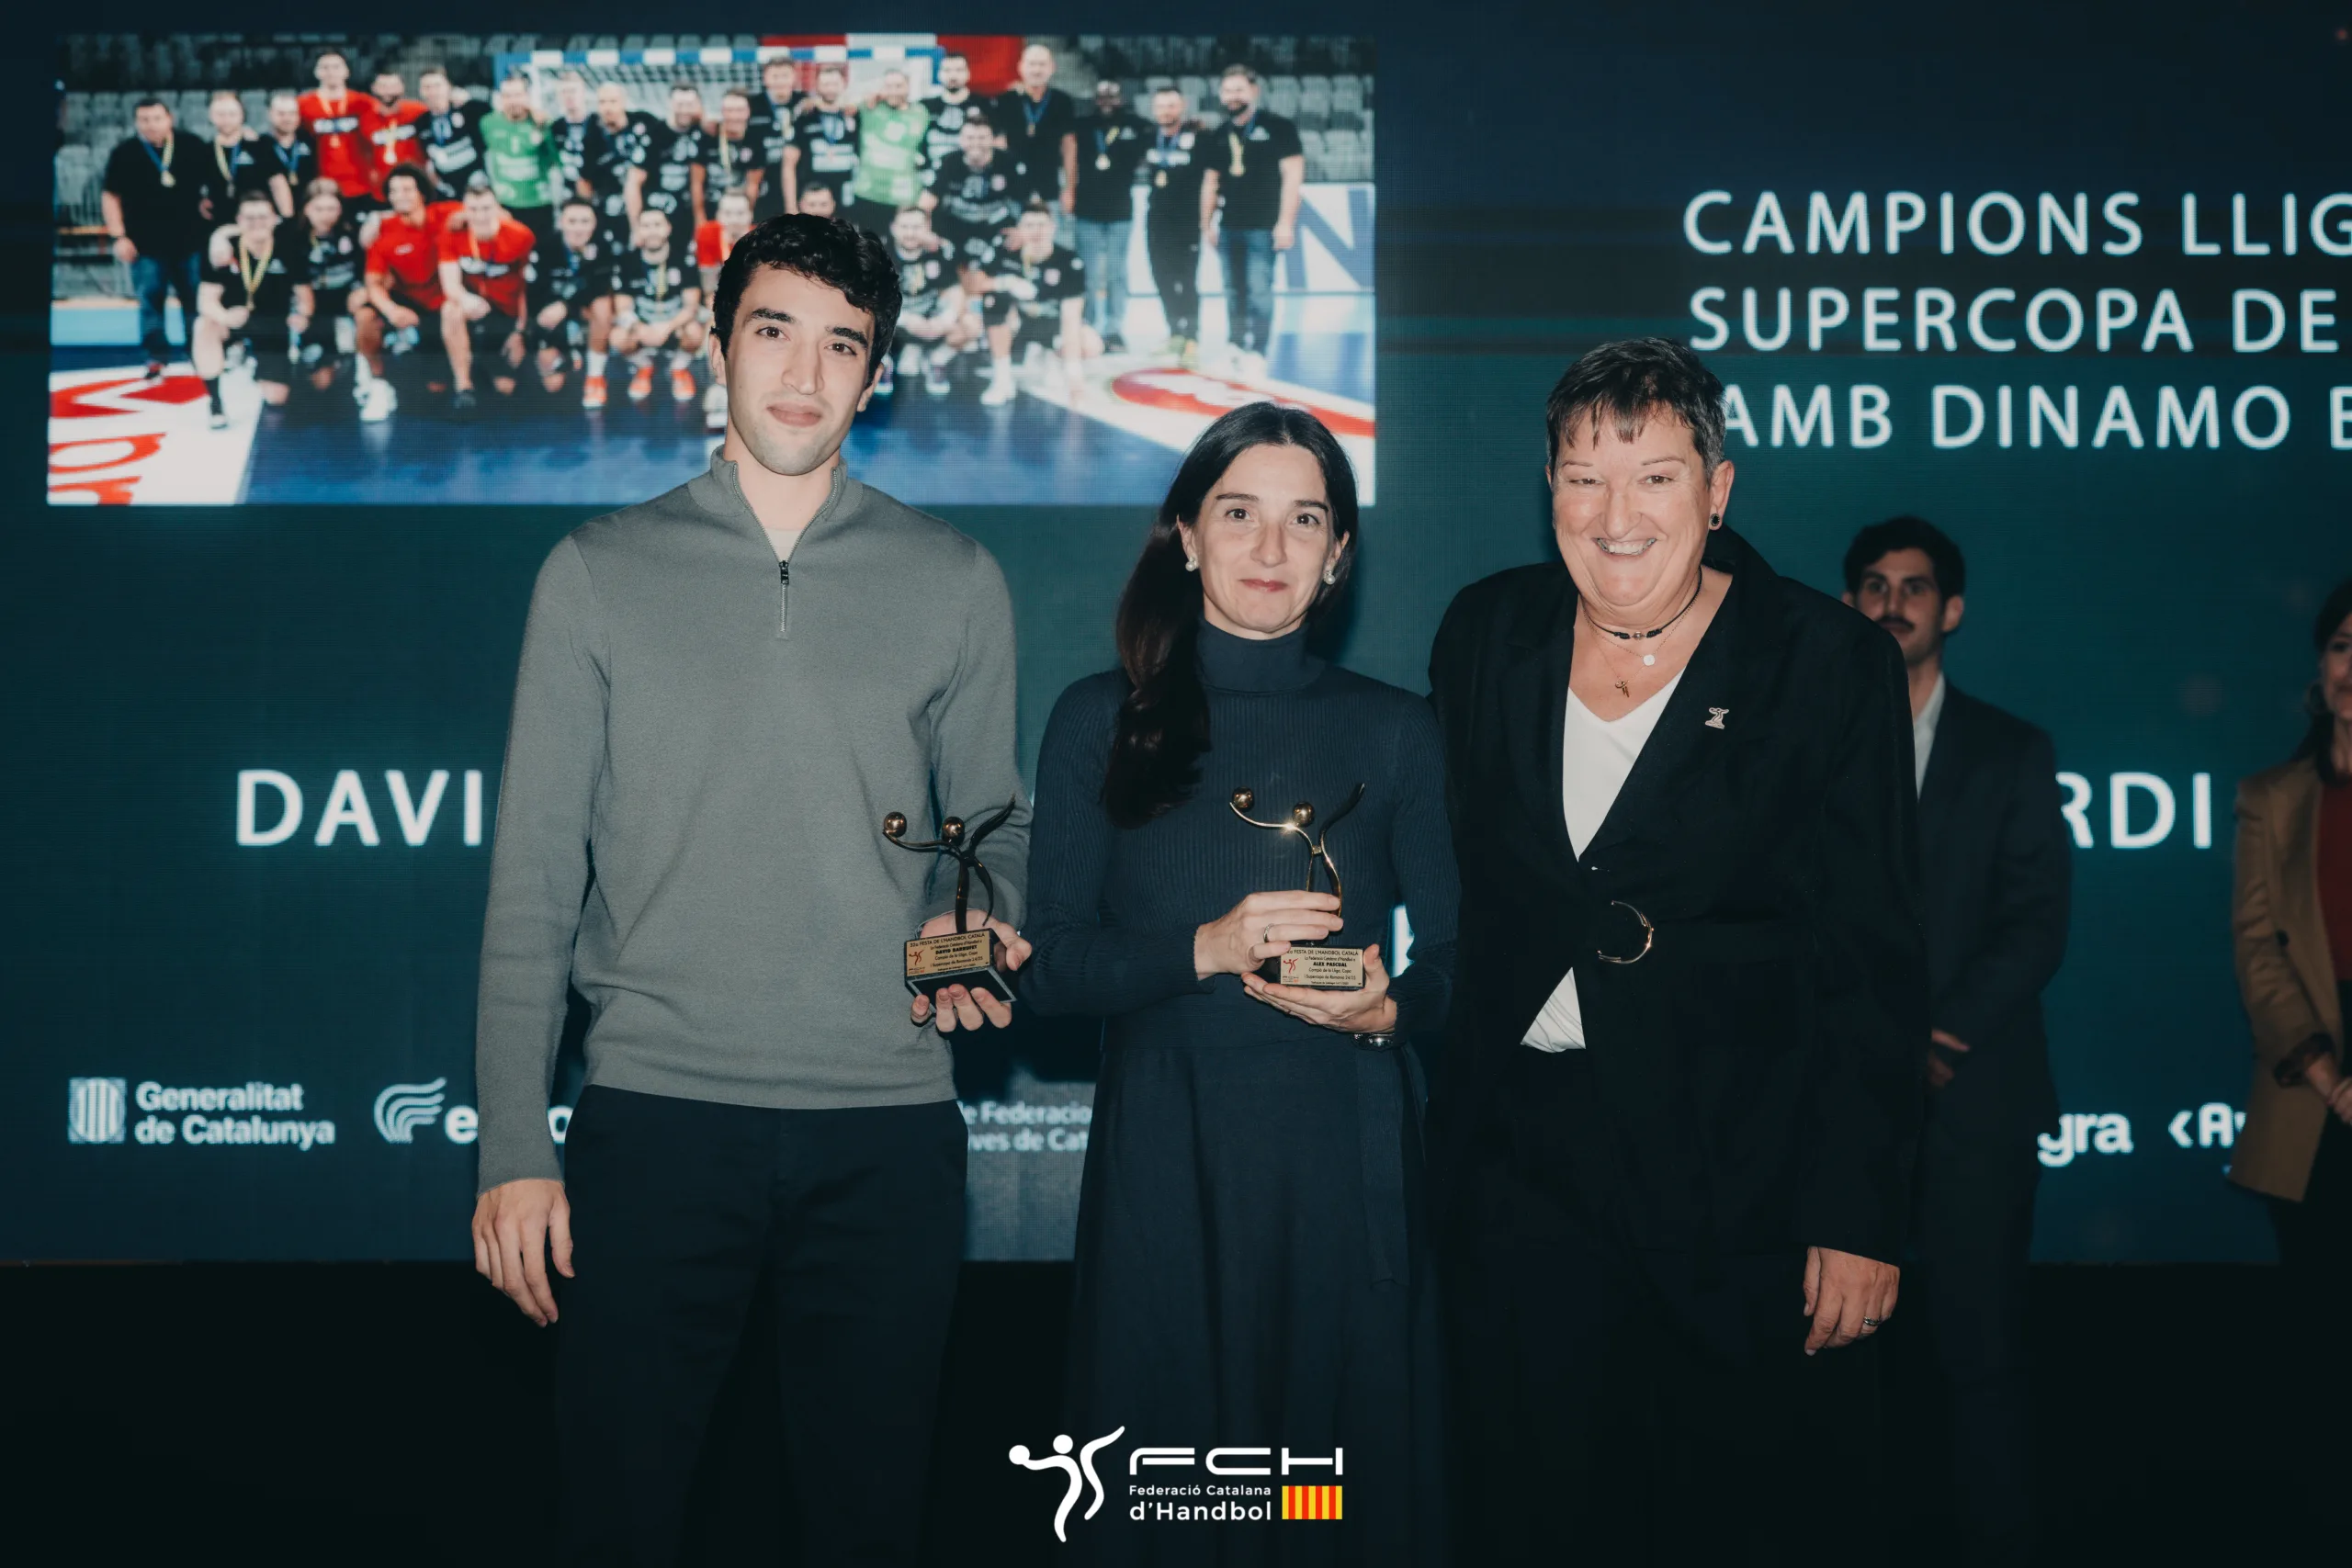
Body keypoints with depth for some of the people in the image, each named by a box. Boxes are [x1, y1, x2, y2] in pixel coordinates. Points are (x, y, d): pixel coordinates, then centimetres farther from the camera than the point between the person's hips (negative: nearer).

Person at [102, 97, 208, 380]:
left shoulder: (191, 147, 1)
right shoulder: (124, 153, -3)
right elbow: (110, 196, 0)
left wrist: (206, 204, 3)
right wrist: (119, 236, -6)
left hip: (189, 240, 1)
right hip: (146, 243, -1)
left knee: (195, 301, 8)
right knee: (150, 301, 1)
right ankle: (156, 357, 10)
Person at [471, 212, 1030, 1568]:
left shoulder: (956, 585, 7)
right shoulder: (600, 575, 5)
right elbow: (535, 879, 4)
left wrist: (972, 923, -7)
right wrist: (515, 1145, -1)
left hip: (886, 1126, 1)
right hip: (655, 1114, 0)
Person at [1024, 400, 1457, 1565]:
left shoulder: (1394, 731, 8)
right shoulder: (1102, 722, 5)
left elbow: (1454, 960, 8)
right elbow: (1050, 964, 0)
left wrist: (1387, 1009, -14)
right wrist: (1204, 951, -15)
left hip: (1345, 1161, 1)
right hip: (1162, 1162, 0)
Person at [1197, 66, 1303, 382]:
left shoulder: (1278, 128, -4)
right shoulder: (1219, 136, 12)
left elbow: (1293, 174, -9)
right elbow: (1210, 182, 19)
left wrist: (1285, 222, -15)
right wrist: (1206, 224, 14)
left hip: (1263, 226, -5)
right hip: (1229, 227, 6)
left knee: (1259, 291, -11)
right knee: (1234, 291, 9)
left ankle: (1256, 355, -10)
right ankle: (1235, 349, 18)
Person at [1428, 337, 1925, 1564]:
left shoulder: (1827, 663, -7)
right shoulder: (1487, 634, 5)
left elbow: (1876, 962, -7)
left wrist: (1858, 1219, -10)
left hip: (1736, 1179, -3)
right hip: (1520, 1162, 4)